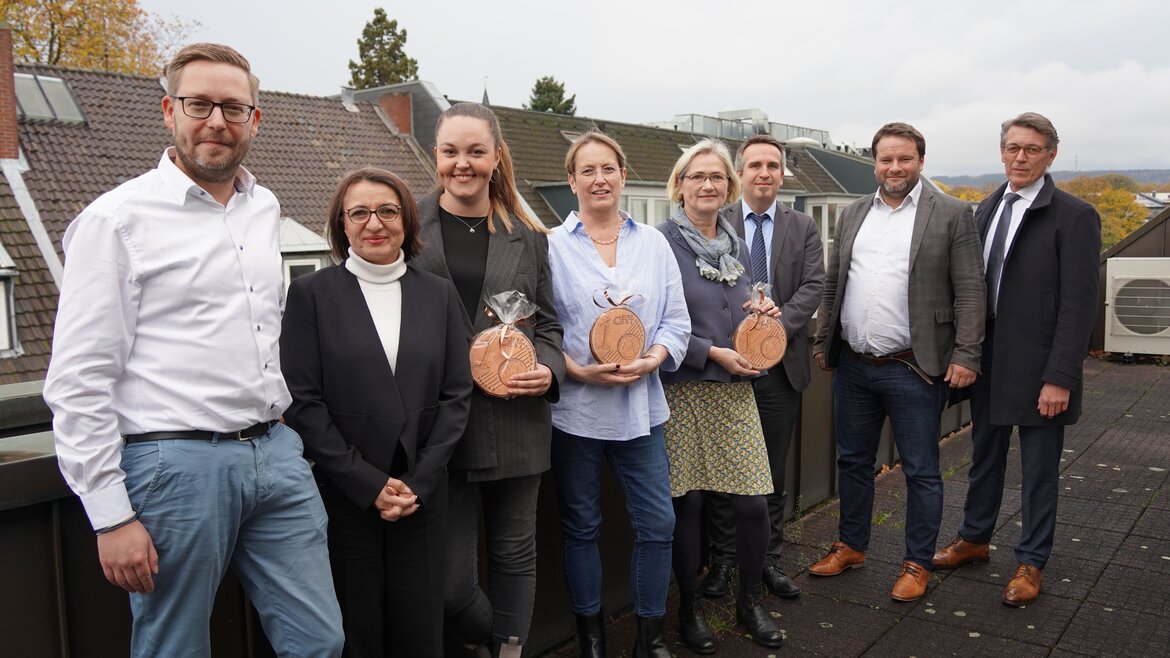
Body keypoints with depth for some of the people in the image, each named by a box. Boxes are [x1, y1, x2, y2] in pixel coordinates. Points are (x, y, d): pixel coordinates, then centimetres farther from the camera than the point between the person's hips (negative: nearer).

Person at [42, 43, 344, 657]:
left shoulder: (264, 209, 12)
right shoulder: (116, 219, -6)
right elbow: (78, 382, -9)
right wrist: (111, 517, -12)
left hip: (275, 452, 6)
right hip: (176, 463, -5)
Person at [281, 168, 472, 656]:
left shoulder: (439, 294, 7)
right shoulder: (311, 293, -1)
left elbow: (457, 395, 4)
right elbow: (302, 401, -6)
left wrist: (418, 482, -6)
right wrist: (368, 483, -11)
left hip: (422, 493, 2)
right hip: (343, 496, -2)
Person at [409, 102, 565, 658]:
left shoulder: (528, 236, 7)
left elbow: (548, 323, 12)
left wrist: (548, 369, -8)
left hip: (515, 422, 2)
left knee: (515, 553, 14)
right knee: (449, 581, 2)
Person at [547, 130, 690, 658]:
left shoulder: (653, 243, 7)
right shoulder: (552, 246, -3)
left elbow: (676, 321, 6)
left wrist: (653, 359, -12)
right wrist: (579, 370, -18)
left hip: (640, 407, 2)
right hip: (574, 409, -2)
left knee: (658, 524, 5)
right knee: (581, 527, 11)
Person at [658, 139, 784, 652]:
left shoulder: (737, 246, 13)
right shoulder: (661, 244, -7)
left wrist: (763, 316, 1)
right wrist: (714, 353, -15)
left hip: (735, 390, 5)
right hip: (681, 392, -5)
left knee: (753, 503, 1)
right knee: (685, 504, 4)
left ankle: (750, 603, 24)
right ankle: (689, 608, 24)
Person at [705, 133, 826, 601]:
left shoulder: (803, 228, 7)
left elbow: (813, 286, -3)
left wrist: (776, 327, -18)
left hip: (781, 363, 2)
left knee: (774, 470, 11)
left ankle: (769, 559, 25)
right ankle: (722, 559, 21)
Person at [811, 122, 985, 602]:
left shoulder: (952, 215, -3)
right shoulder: (853, 215, 11)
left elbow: (969, 291, -6)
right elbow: (832, 284, 15)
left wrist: (965, 356, -12)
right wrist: (823, 343, 11)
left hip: (913, 369, -5)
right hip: (853, 366, 5)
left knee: (921, 472, 7)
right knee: (852, 462, 16)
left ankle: (918, 563, 22)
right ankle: (850, 546, 33)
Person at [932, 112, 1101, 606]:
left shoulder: (1073, 216, -11)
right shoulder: (987, 209, 8)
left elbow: (1079, 304, -15)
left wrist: (1060, 378, -18)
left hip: (1038, 370, -6)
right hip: (988, 361, 6)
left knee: (1039, 470, 9)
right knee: (984, 455, 20)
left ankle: (1031, 562, 25)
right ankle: (975, 538, 38)